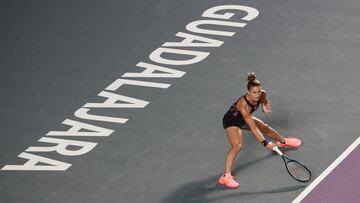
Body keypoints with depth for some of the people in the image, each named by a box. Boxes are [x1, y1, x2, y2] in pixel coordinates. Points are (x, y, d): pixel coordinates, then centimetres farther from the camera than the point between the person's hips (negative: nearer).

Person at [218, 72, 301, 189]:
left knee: (265, 128, 23)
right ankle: (226, 177, -34)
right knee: (237, 145, -29)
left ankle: (282, 141, 56)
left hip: (244, 118, 8)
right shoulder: (243, 104, -42)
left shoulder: (262, 94, -23)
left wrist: (265, 106, -8)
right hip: (231, 121, -8)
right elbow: (253, 127, -41)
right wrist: (265, 143, -41)